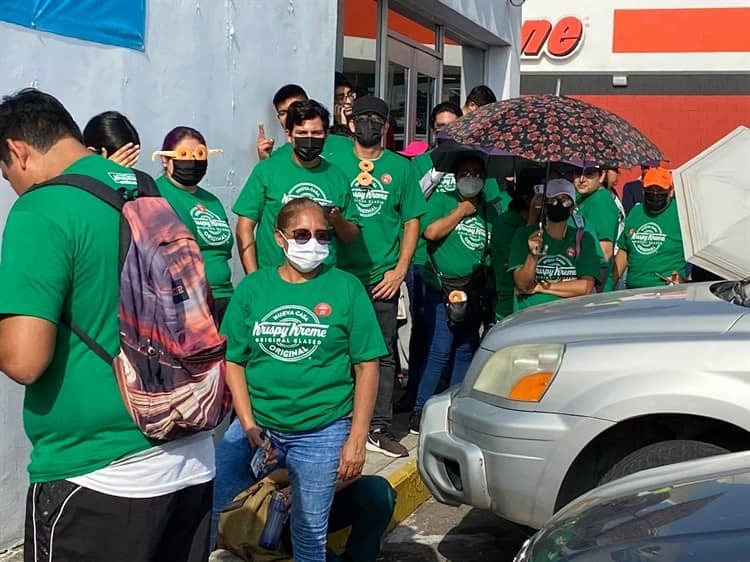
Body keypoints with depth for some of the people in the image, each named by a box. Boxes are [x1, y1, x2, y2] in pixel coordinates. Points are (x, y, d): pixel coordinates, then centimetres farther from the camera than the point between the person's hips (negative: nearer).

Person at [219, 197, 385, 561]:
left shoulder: (346, 289, -3)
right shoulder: (253, 288, 2)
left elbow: (367, 366, -2)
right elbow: (233, 361, 3)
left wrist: (357, 440, -7)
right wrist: (248, 425, -8)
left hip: (321, 432, -2)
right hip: (258, 424, 2)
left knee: (310, 531, 6)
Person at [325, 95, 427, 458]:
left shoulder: (400, 167, 7)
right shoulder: (334, 163, 5)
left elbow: (412, 221, 8)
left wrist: (400, 270, -1)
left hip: (382, 276, 1)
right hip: (339, 273, -1)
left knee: (382, 352, 5)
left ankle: (378, 428, 12)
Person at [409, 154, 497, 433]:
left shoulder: (489, 210, 16)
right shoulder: (441, 200, 1)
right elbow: (431, 232, -15)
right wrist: (461, 211, -7)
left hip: (474, 291, 6)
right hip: (442, 288, -5)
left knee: (466, 352, 9)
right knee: (439, 352, -10)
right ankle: (420, 410, -2)